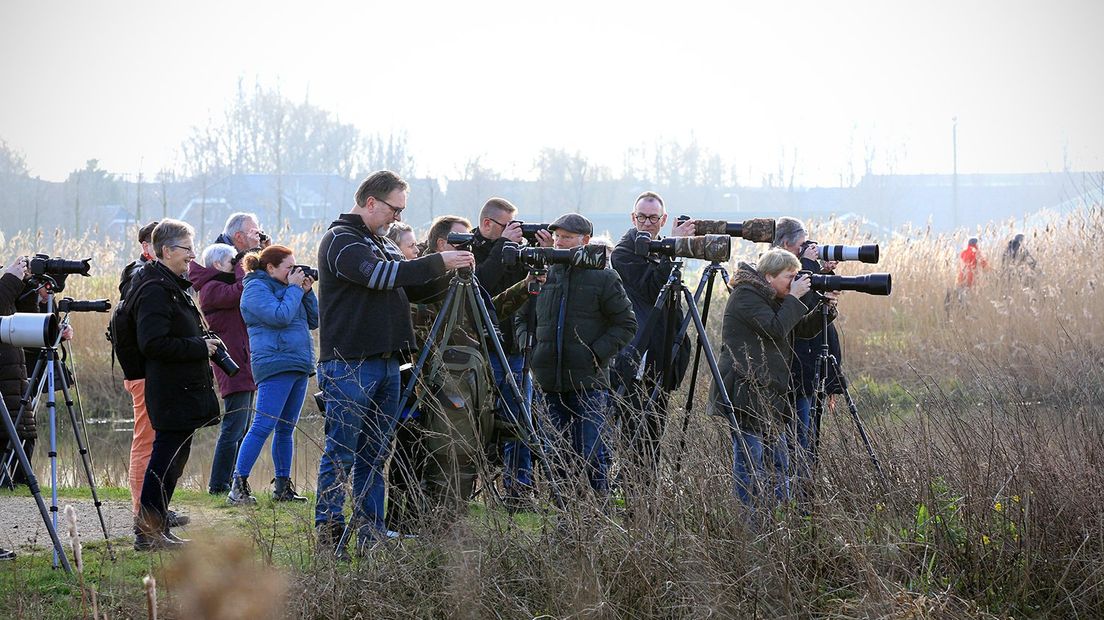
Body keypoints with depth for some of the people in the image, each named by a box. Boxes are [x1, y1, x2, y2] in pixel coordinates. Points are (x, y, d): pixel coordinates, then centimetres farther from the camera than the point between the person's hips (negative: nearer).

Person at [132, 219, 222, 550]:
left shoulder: (175, 285, 17)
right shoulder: (155, 289, -15)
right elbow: (153, 343, -24)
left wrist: (203, 343, 11)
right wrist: (200, 347, -17)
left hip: (186, 390, 10)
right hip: (172, 394, -10)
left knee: (174, 459, 13)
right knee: (166, 459, -7)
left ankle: (156, 528, 18)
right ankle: (148, 532, -4)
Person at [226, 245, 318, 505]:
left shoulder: (283, 288, 19)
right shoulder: (256, 288, -6)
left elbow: (313, 321, 18)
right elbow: (280, 316, -21)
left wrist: (307, 293, 6)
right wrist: (294, 288, -10)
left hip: (298, 366, 9)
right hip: (275, 365, -9)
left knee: (286, 429, 10)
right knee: (263, 427, -13)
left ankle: (283, 487, 13)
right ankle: (238, 486, -14)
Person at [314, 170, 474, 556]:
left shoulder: (383, 243, 20)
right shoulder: (340, 240, -8)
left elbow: (413, 290, 22)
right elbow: (377, 274, -22)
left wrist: (449, 276, 4)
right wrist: (438, 263, -21)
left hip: (385, 362, 8)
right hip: (349, 365, -8)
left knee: (375, 454, 9)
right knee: (341, 453, -6)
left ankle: (371, 531, 12)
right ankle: (329, 533, -2)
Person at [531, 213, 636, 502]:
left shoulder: (603, 278, -1)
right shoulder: (545, 276, 12)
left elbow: (626, 324, 0)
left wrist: (597, 353, -10)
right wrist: (533, 352, 11)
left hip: (590, 383, -5)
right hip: (553, 383, 5)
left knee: (594, 454, -10)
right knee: (563, 455, 9)